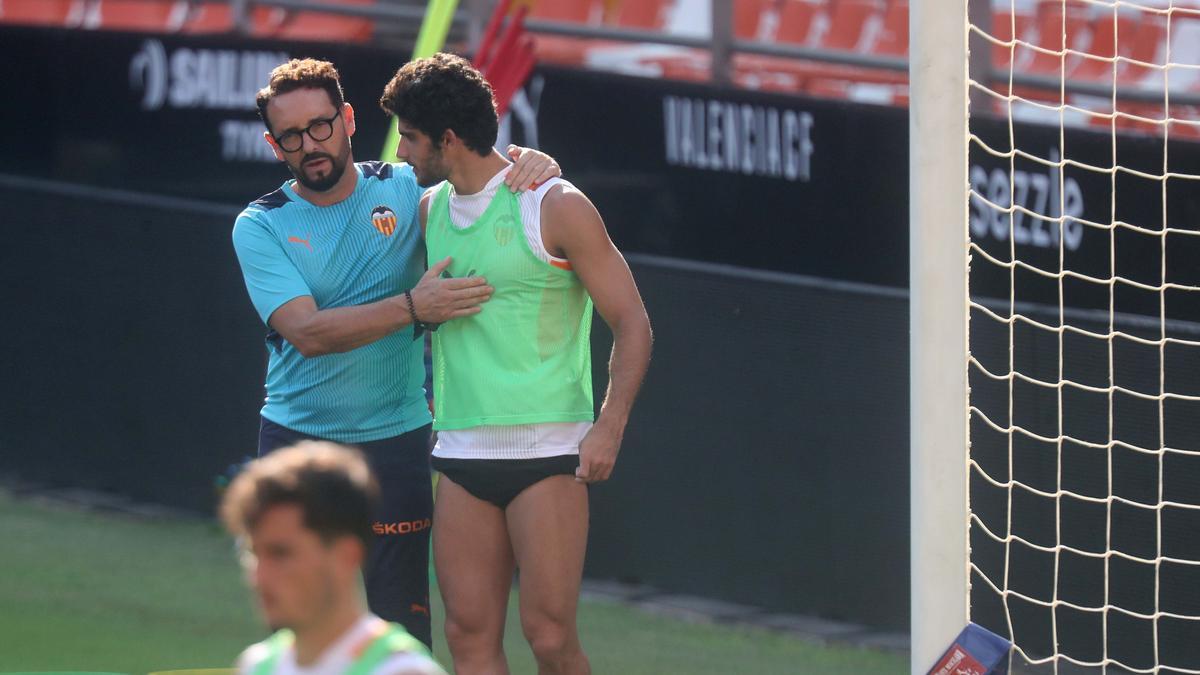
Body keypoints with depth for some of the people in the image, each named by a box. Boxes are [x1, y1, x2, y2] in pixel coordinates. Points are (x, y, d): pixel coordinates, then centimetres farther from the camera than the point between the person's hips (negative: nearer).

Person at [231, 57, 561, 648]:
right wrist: (413, 307, -27)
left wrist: (530, 162, -15)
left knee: (404, 626, -2)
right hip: (296, 441, 0)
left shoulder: (407, 190, 1)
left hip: (398, 441, 0)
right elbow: (308, 332, -16)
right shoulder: (260, 226, -3)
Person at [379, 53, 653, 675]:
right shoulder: (428, 210, 12)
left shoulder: (555, 208, -5)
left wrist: (609, 426, -14)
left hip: (548, 453, -6)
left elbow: (631, 323, -4)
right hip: (460, 455, 6)